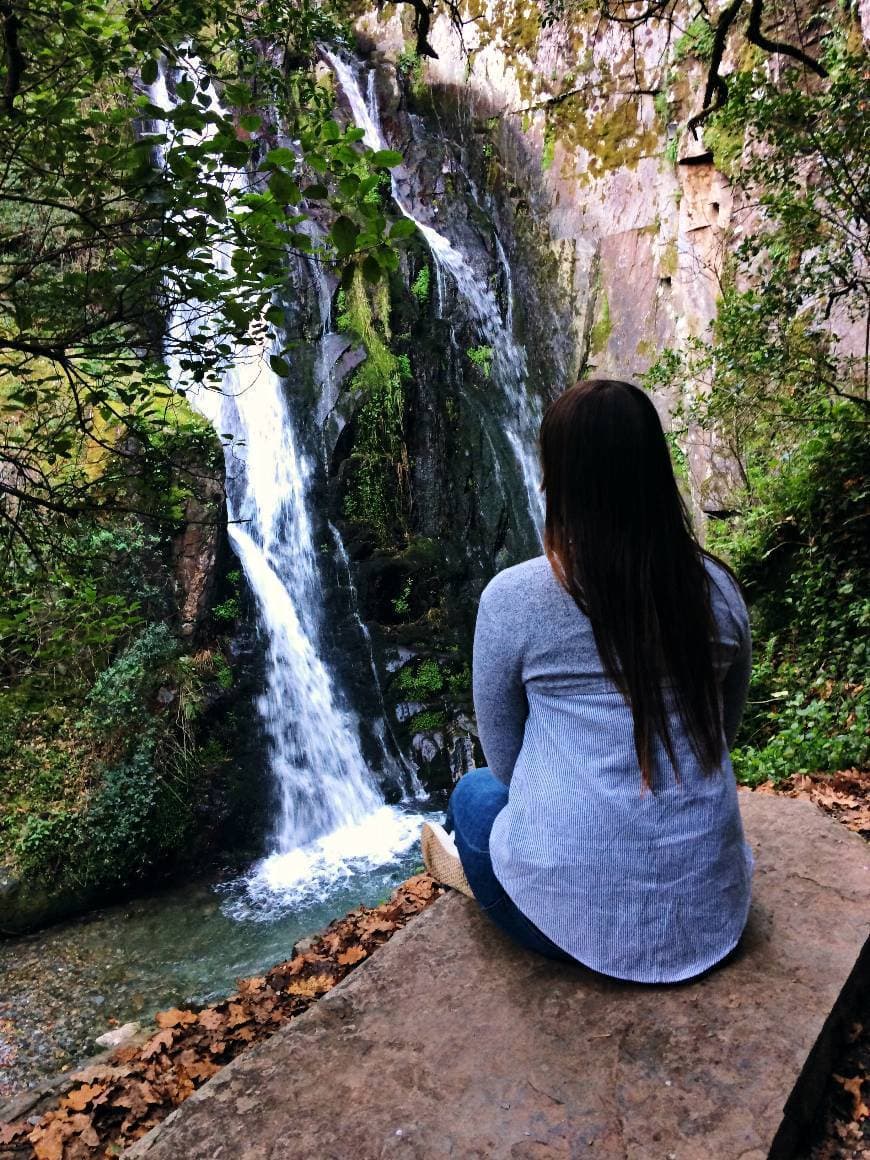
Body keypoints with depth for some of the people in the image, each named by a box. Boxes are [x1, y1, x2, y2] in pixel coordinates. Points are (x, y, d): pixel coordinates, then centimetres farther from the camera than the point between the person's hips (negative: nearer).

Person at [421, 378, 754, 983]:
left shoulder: (512, 596, -15)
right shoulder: (718, 588, -5)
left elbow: (504, 757, -1)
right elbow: (723, 736, 10)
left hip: (575, 919, -3)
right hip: (711, 914, 4)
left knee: (476, 790, 26)